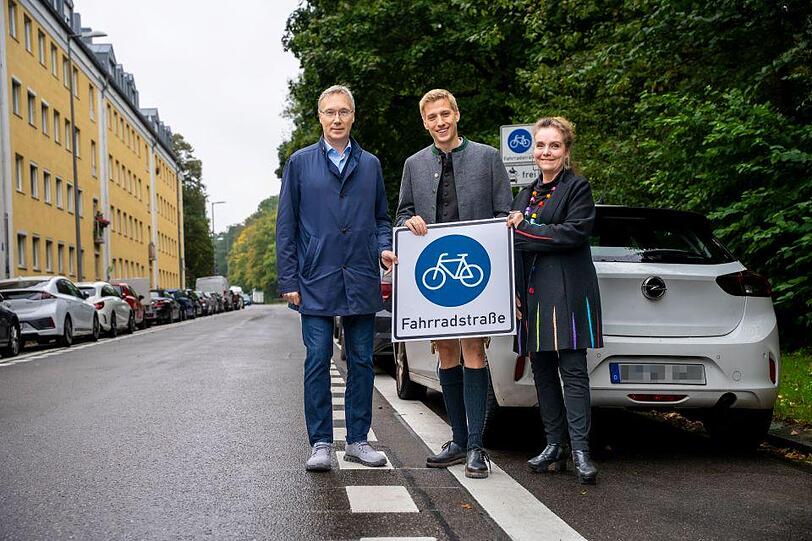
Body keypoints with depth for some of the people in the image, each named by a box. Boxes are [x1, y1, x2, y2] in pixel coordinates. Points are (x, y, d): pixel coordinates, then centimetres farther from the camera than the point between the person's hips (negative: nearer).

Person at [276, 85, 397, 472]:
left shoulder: (370, 165, 13)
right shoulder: (300, 163, 6)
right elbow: (286, 225, 4)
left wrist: (384, 248, -3)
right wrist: (288, 280, -3)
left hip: (361, 281, 3)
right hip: (316, 281, -2)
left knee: (362, 362, 6)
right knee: (317, 361, -2)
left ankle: (358, 440, 16)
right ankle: (320, 444, 5)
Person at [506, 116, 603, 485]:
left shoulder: (577, 188, 0)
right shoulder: (525, 195, 20)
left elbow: (574, 232, -13)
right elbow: (515, 237, 20)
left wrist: (524, 231, -11)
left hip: (567, 292, -7)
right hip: (532, 291, 7)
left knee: (572, 370, -10)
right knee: (542, 371, 7)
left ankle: (580, 451, -11)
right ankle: (555, 446, 13)